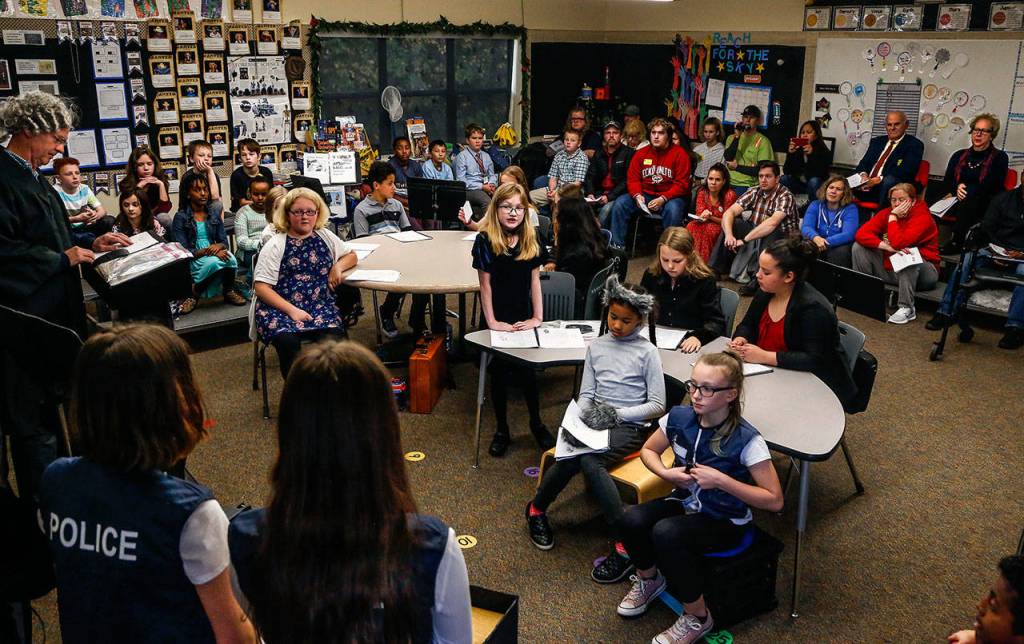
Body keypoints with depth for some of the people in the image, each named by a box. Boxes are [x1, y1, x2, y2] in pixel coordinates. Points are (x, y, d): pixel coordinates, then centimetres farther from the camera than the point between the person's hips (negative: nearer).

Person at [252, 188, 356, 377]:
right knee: (287, 340, -34)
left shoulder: (325, 237, 16)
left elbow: (351, 256, 30)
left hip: (320, 305, 3)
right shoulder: (275, 245, 2)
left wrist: (338, 266, 5)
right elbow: (261, 287, -4)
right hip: (280, 307, -2)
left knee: (334, 337, -30)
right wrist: (291, 310, -16)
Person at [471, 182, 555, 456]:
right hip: (499, 321, -2)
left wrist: (538, 317, -3)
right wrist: (491, 321, -13)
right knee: (500, 374, 9)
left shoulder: (531, 240, -1)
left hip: (524, 319, 3)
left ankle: (536, 423, 32)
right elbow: (485, 284, -10)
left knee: (527, 372, 12)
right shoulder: (485, 241, -11)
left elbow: (535, 280, 2)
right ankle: (502, 430, 24)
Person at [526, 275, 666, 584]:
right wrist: (586, 413, -11)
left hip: (630, 425, -3)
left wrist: (617, 414, -13)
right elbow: (586, 393, 12)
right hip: (595, 420, 3)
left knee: (589, 460, -33)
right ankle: (537, 510, -4)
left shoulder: (647, 352, 0)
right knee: (569, 458, -30)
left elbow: (657, 405, -3)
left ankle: (624, 544, -27)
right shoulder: (596, 346, 12)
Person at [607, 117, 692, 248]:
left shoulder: (679, 154, -4)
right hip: (645, 195, 4)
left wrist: (663, 199, -22)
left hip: (670, 197, -4)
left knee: (673, 209, -36)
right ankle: (617, 246, -11)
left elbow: (682, 184, -9)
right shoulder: (641, 154, 9)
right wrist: (637, 195, -14)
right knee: (620, 204, -16)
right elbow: (633, 179, 7)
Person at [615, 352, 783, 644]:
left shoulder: (747, 440, -23)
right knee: (632, 520, -24)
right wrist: (665, 472, -13)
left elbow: (775, 500, -18)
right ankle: (648, 579, 11)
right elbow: (648, 450, 10)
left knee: (666, 533, -32)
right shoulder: (678, 418, -9)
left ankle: (697, 617, -8)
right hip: (685, 503, 5)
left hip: (726, 521, -5)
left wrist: (721, 481, -27)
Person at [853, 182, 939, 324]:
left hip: (919, 271, -5)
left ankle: (907, 308, -30)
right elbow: (861, 234, -14)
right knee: (859, 247, -7)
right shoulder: (886, 213, 0)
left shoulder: (923, 218, -16)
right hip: (888, 269, 5)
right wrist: (887, 247, -26)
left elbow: (898, 243, -31)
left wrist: (893, 217, -19)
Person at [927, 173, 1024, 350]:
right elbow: (987, 228, 9)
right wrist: (996, 252, -7)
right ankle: (947, 313, -24)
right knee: (966, 260, -22)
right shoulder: (1004, 198, 11)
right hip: (997, 251, 3)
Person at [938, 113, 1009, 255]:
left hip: (985, 205, -3)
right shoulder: (959, 156, 18)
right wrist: (957, 188, -14)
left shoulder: (999, 157, 7)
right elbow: (947, 182, 10)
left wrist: (965, 188, -16)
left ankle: (957, 243, -37)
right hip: (957, 201, 3)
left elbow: (993, 186, -5)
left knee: (970, 192, -38)